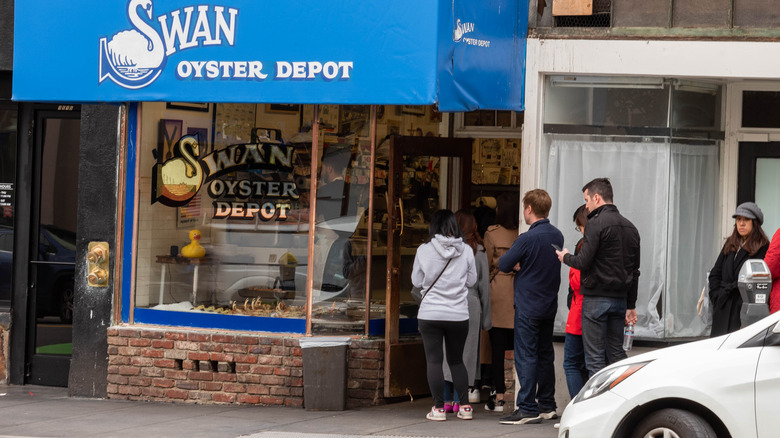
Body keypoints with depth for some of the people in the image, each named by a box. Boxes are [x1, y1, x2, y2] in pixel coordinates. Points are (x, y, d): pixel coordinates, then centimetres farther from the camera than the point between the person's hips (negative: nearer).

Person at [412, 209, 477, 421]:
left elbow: (416, 281, 3)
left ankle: (439, 407, 0)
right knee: (456, 360, 14)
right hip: (458, 315, 2)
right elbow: (472, 280, 6)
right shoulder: (466, 251, -4)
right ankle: (465, 406, 13)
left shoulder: (424, 251, -7)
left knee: (434, 361, 3)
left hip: (430, 315, -2)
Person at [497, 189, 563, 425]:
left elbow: (503, 264, -12)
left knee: (526, 356, -4)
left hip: (528, 306, -8)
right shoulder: (557, 236, 5)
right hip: (549, 305, 8)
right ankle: (547, 405, 19)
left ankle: (528, 408, -6)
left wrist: (515, 264, 7)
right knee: (545, 355, 14)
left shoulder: (527, 238, -19)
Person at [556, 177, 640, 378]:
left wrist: (565, 257, 5)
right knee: (616, 354, 11)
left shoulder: (596, 223, -11)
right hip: (620, 298, 7)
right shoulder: (629, 226, 14)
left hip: (596, 298, -7)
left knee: (595, 357, -4)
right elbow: (634, 270, 17)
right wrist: (631, 305, 20)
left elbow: (584, 262, -17)